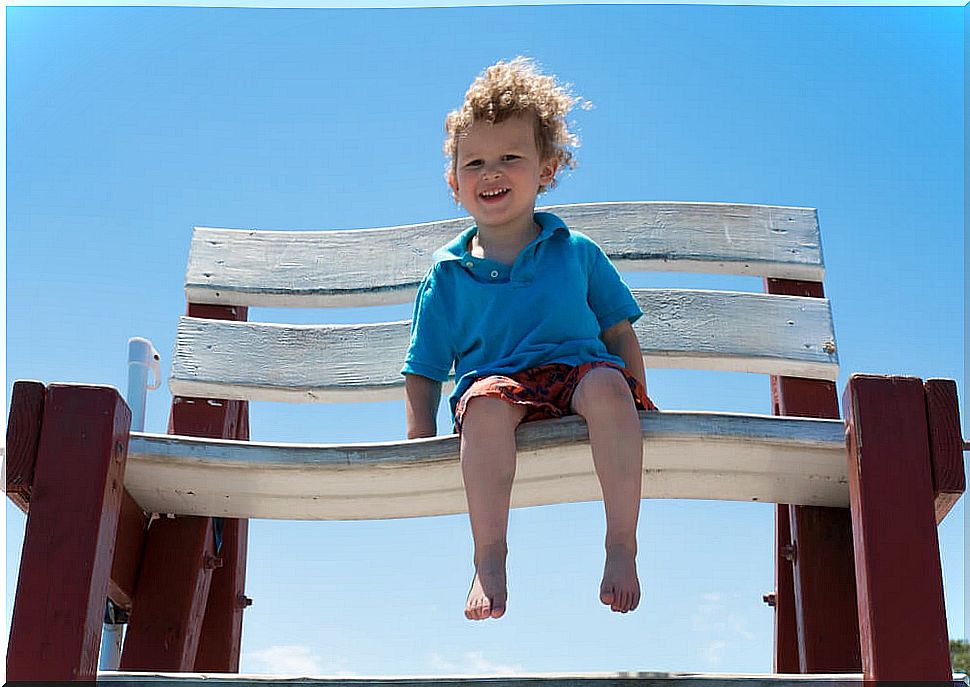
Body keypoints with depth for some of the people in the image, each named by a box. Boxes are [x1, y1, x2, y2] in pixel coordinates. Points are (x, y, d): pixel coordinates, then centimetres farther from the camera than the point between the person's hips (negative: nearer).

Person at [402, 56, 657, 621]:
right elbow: (424, 373, 13)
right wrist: (421, 443, 1)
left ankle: (622, 547, -30)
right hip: (498, 381, 0)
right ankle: (490, 559, -31)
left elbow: (619, 331, 19)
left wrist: (639, 400, 9)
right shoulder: (447, 273, 13)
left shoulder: (576, 252, 15)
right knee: (485, 403, -37)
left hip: (580, 369, 1)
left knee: (607, 387, -36)